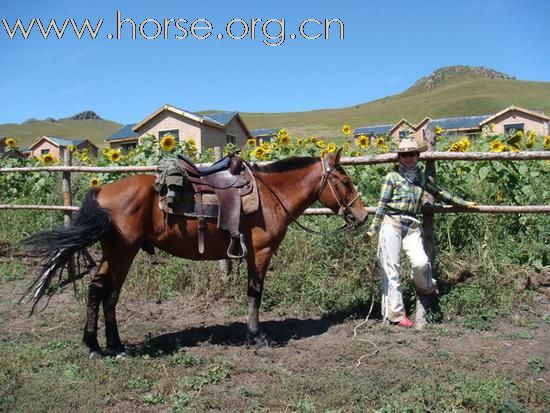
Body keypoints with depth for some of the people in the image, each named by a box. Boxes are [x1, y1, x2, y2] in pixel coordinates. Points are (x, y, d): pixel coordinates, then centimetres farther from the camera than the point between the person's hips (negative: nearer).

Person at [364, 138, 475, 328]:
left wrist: (463, 203, 34)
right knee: (391, 268, -3)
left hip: (412, 226, 3)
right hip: (391, 223, -3)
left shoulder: (422, 177, 17)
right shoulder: (392, 176, 5)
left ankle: (426, 288, 18)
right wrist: (372, 229, -2)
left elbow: (439, 193, 28)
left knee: (421, 263, -17)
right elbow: (382, 204, 2)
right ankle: (395, 313, 6)